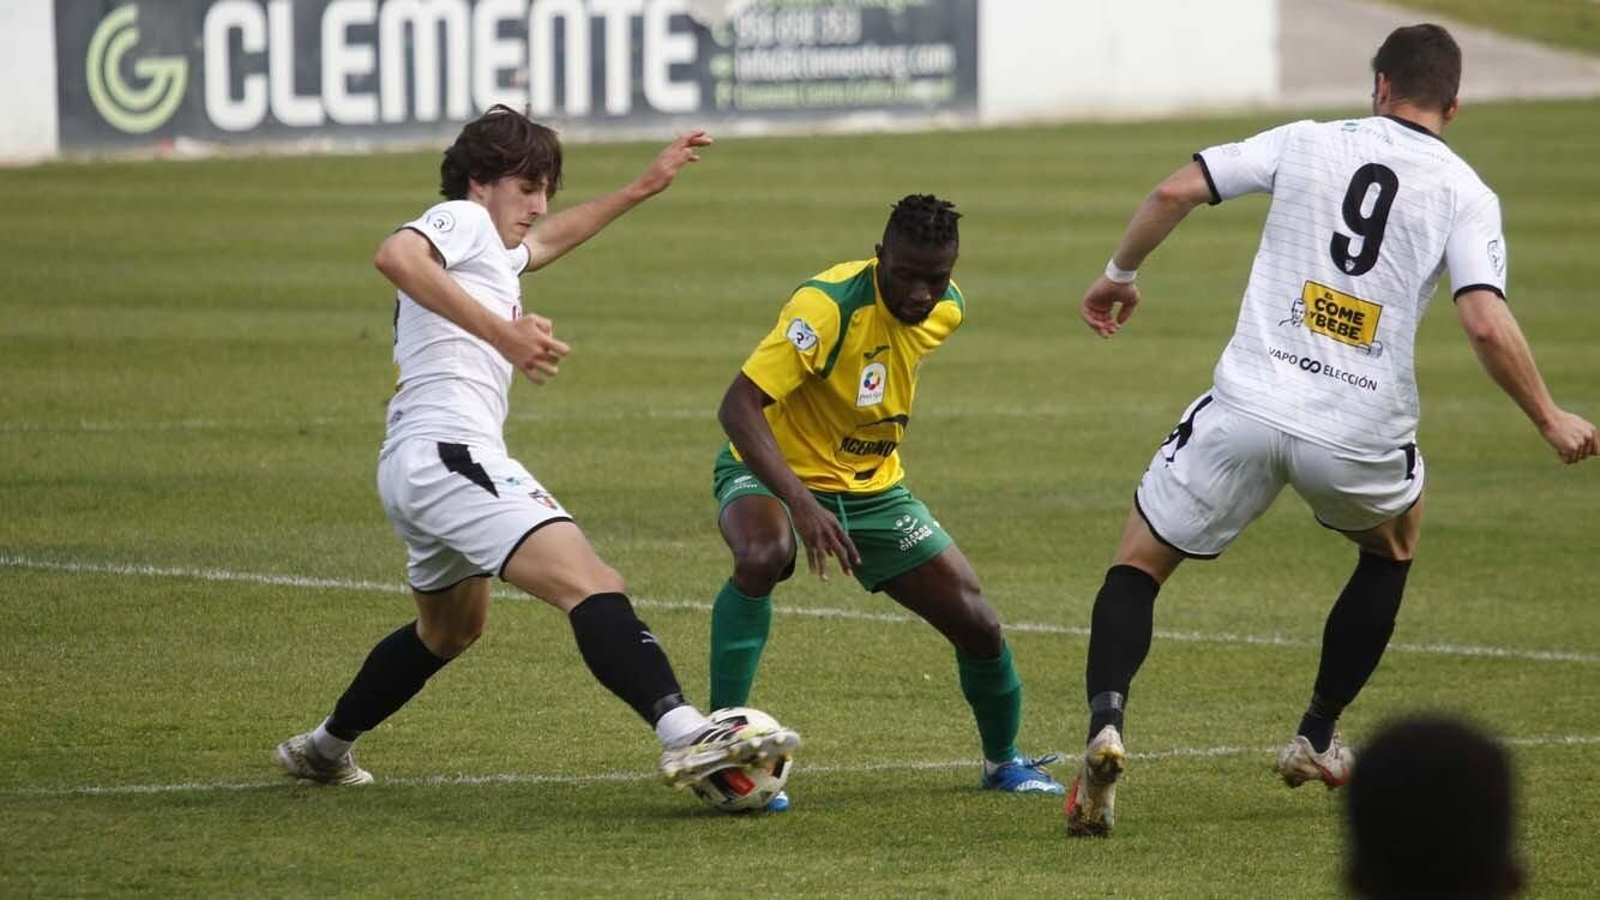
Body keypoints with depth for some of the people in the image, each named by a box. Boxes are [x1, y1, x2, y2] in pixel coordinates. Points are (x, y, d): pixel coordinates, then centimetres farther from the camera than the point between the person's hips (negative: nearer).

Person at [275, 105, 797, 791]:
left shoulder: (490, 248, 29)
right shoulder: (461, 219, -1)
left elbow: (550, 238, 51)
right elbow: (395, 255, -25)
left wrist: (643, 188, 54)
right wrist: (502, 332, -31)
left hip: (411, 471, 11)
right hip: (451, 451, -11)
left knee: (452, 628, 35)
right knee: (592, 587, -27)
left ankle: (324, 750, 47)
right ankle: (686, 737, -46)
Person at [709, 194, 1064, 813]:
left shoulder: (948, 309, -8)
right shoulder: (828, 305, -31)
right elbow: (738, 406, -36)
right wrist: (800, 504, -46)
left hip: (872, 489, 6)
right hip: (773, 475, -6)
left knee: (976, 624, -2)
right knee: (763, 555, -40)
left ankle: (1003, 759, 28)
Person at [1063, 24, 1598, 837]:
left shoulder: (1305, 143, 8)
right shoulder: (1465, 193, 4)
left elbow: (1174, 192, 4)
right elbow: (1486, 324, -8)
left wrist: (1119, 273, 22)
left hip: (1248, 406, 0)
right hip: (1359, 432, 0)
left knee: (1137, 565, 12)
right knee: (1393, 546, 34)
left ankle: (1106, 721, -17)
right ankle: (1317, 738, 35)